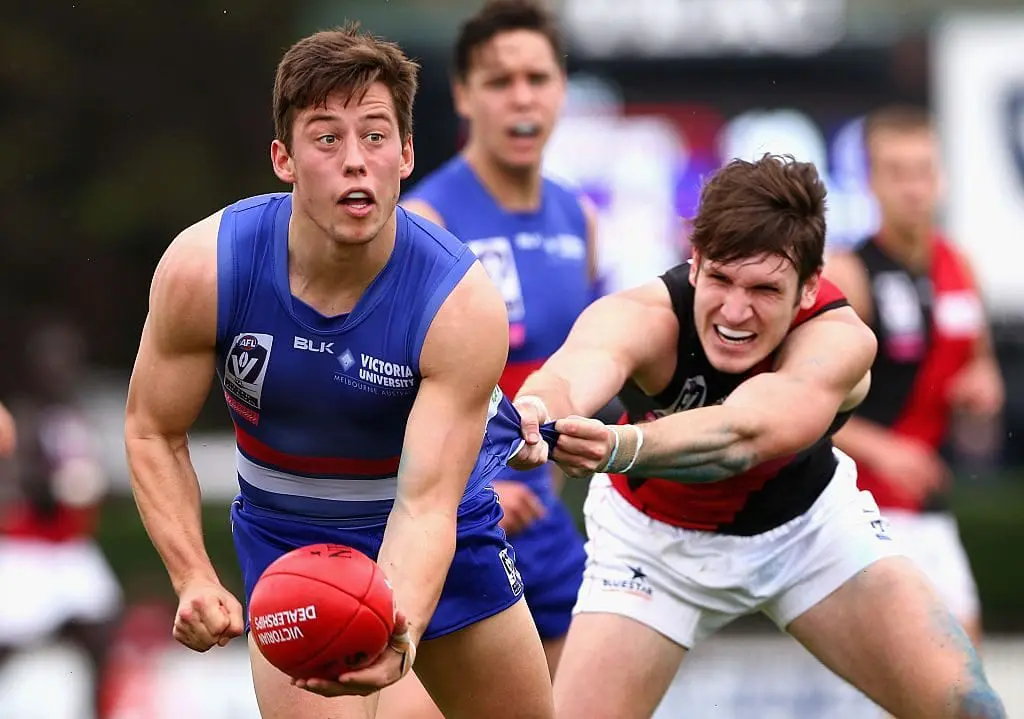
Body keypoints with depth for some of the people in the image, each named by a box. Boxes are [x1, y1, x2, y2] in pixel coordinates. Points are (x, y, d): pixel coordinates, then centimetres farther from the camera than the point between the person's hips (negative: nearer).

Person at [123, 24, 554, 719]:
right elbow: (154, 433, -10)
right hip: (288, 536, -1)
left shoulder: (463, 303, -28)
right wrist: (194, 579, -25)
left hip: (439, 529, 1)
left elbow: (425, 505, -33)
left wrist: (398, 640, -52)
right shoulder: (202, 269, -24)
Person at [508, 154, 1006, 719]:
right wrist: (540, 411, -84)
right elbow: (576, 369, -58)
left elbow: (743, 433, -54)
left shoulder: (838, 339, -33)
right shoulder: (643, 316, -33)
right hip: (656, 539, 0)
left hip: (808, 523, 0)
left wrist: (622, 449, -75)